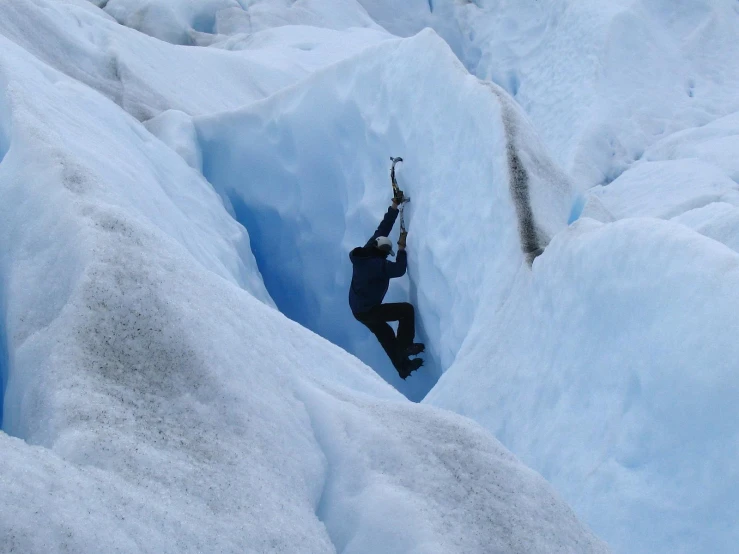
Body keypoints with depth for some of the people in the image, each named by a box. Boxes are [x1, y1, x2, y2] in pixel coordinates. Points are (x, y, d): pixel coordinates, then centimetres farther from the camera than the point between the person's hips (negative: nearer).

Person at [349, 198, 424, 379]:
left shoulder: (365, 253, -4)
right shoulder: (377, 265, -28)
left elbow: (381, 231, 2)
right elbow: (399, 269, -16)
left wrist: (394, 208, 1)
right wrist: (402, 248, -4)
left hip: (358, 309, 9)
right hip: (369, 311, -9)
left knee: (386, 336, 20)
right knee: (407, 310, -2)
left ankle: (403, 366, 30)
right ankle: (404, 346, -1)